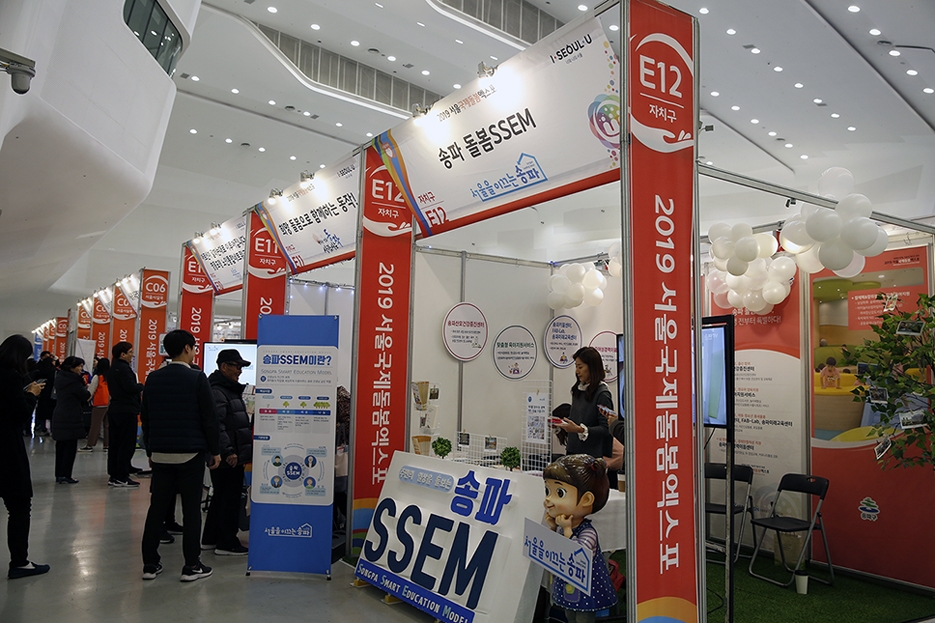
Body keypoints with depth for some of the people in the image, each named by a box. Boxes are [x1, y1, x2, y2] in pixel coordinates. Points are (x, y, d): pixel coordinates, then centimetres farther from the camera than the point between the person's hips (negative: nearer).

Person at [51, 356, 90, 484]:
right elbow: (86, 396, -10)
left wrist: (82, 385, 2)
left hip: (59, 417, 9)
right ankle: (65, 475, -3)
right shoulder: (73, 379, -15)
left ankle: (59, 474, 17)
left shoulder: (59, 377, 11)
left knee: (61, 445, 13)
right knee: (70, 446, -3)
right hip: (71, 418, -9)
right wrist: (85, 386, 7)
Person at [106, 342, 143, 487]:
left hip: (114, 409, 10)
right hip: (126, 410, -10)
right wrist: (141, 386, -6)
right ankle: (122, 477, -3)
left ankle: (113, 475, 17)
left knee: (115, 444, 12)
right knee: (127, 445, -5)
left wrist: (137, 387, 12)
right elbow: (131, 387, -26)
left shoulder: (113, 368, 15)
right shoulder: (123, 368, -16)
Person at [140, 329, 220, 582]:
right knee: (191, 510, 1)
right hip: (190, 454, -5)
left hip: (160, 454, 5)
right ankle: (192, 566, 6)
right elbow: (209, 418, -10)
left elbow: (145, 417, 12)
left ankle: (150, 564, 16)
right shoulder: (197, 378, -10)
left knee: (157, 508, 11)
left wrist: (150, 450, 20)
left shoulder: (153, 379, 6)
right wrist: (215, 450, -1)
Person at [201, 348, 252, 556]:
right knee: (230, 497, -3)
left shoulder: (231, 390, 18)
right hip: (228, 457, -11)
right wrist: (228, 451, -25)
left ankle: (210, 538, 28)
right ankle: (226, 543, 7)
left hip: (234, 454, 11)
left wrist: (240, 450, 24)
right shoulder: (216, 392, -15)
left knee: (221, 496, 17)